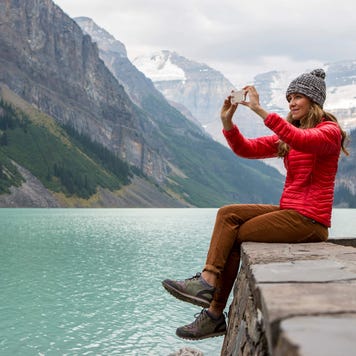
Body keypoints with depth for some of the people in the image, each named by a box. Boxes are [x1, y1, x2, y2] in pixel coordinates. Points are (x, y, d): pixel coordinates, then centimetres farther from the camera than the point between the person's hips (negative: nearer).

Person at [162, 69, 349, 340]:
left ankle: (215, 315, -2)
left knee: (234, 237, -8)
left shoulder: (330, 131, -6)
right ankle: (208, 282, -16)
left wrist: (260, 110, -33)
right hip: (289, 212, 8)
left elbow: (303, 141, -30)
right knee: (228, 214, -8)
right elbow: (247, 149, 7)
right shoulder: (286, 136, 18)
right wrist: (228, 122, -11)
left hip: (309, 220, -8)